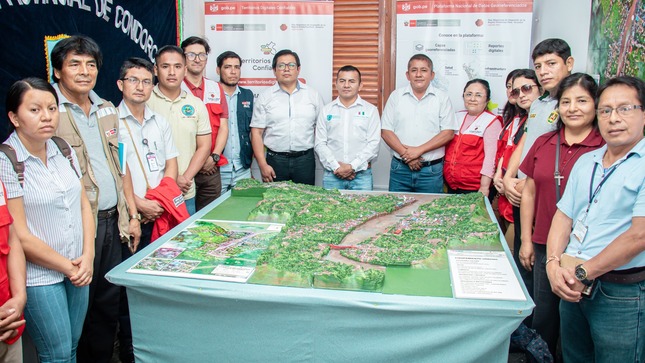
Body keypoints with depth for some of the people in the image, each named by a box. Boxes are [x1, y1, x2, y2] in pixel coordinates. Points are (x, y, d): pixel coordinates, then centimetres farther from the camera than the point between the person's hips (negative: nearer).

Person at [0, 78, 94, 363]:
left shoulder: (64, 151, 4)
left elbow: (84, 204, 8)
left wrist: (88, 256, -3)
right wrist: (67, 267, -8)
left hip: (79, 269, 6)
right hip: (39, 277, -5)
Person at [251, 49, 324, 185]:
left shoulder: (313, 95, 7)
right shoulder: (265, 97, 4)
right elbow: (256, 133, 0)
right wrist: (263, 165, -7)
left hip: (305, 159, 1)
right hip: (275, 159, 0)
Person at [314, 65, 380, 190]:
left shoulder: (370, 110, 5)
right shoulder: (326, 110, 10)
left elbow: (374, 144, -3)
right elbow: (320, 144, 4)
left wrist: (352, 166, -11)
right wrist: (336, 167, -8)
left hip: (361, 175, -1)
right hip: (332, 174, 1)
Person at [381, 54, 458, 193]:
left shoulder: (442, 98, 3)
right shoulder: (396, 96, 6)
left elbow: (448, 133, -4)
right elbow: (386, 131, 1)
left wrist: (419, 150, -13)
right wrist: (405, 154, -11)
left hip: (431, 171, -1)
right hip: (399, 168, 1)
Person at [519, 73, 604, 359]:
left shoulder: (606, 148, -7)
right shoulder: (544, 143, 6)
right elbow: (529, 192, 10)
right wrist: (526, 240, 8)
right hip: (544, 246, 4)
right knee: (543, 312, 14)